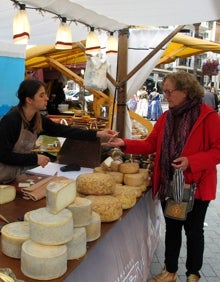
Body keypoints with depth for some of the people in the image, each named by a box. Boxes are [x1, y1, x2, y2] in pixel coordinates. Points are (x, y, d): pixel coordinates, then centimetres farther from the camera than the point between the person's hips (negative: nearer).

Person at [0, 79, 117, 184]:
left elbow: (64, 131, -5)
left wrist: (97, 134, -10)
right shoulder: (11, 120, -24)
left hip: (16, 177, 7)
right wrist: (35, 158, -22)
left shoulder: (38, 119, -3)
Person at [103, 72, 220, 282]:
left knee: (193, 230, 12)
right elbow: (150, 144, 5)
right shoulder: (166, 117, 6)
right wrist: (125, 144, -9)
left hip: (196, 186, -5)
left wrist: (191, 161, -25)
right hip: (169, 184, 5)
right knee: (171, 228, 18)